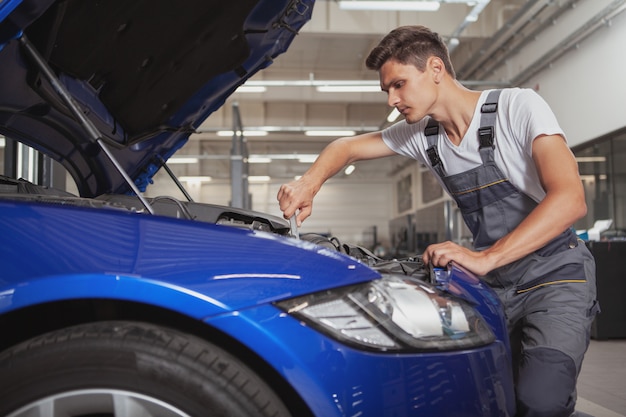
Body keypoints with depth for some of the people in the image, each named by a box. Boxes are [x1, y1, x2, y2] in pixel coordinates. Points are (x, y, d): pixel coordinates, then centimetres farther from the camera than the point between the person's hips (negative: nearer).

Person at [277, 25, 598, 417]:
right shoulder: (421, 133, 3)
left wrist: (485, 258, -32)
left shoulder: (517, 106, -15)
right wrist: (310, 183, -9)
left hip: (555, 273, -5)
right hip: (495, 283, 6)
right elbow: (347, 147, 13)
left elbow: (570, 199, -25)